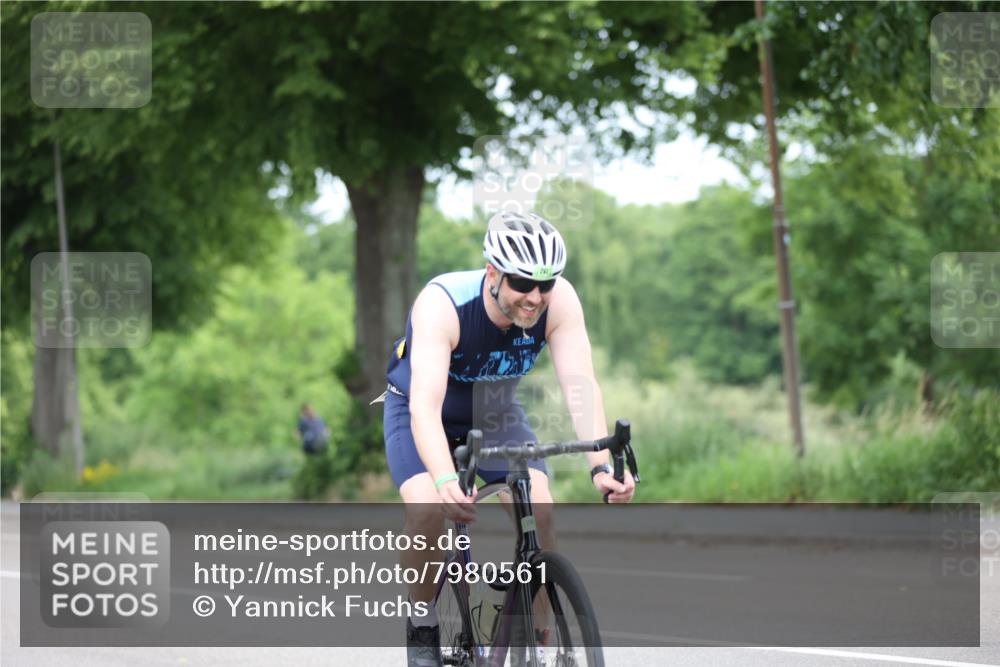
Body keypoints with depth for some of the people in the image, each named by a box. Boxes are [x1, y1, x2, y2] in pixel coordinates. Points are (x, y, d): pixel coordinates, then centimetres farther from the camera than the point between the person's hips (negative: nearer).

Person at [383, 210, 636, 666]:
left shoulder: (559, 300, -27)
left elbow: (581, 388, -33)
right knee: (428, 509, -29)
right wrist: (445, 481, -63)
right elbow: (425, 406, -46)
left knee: (540, 513, -20)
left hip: (495, 414, 3)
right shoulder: (442, 304, -37)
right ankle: (422, 627, -5)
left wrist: (601, 468, -48)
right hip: (418, 412, -3)